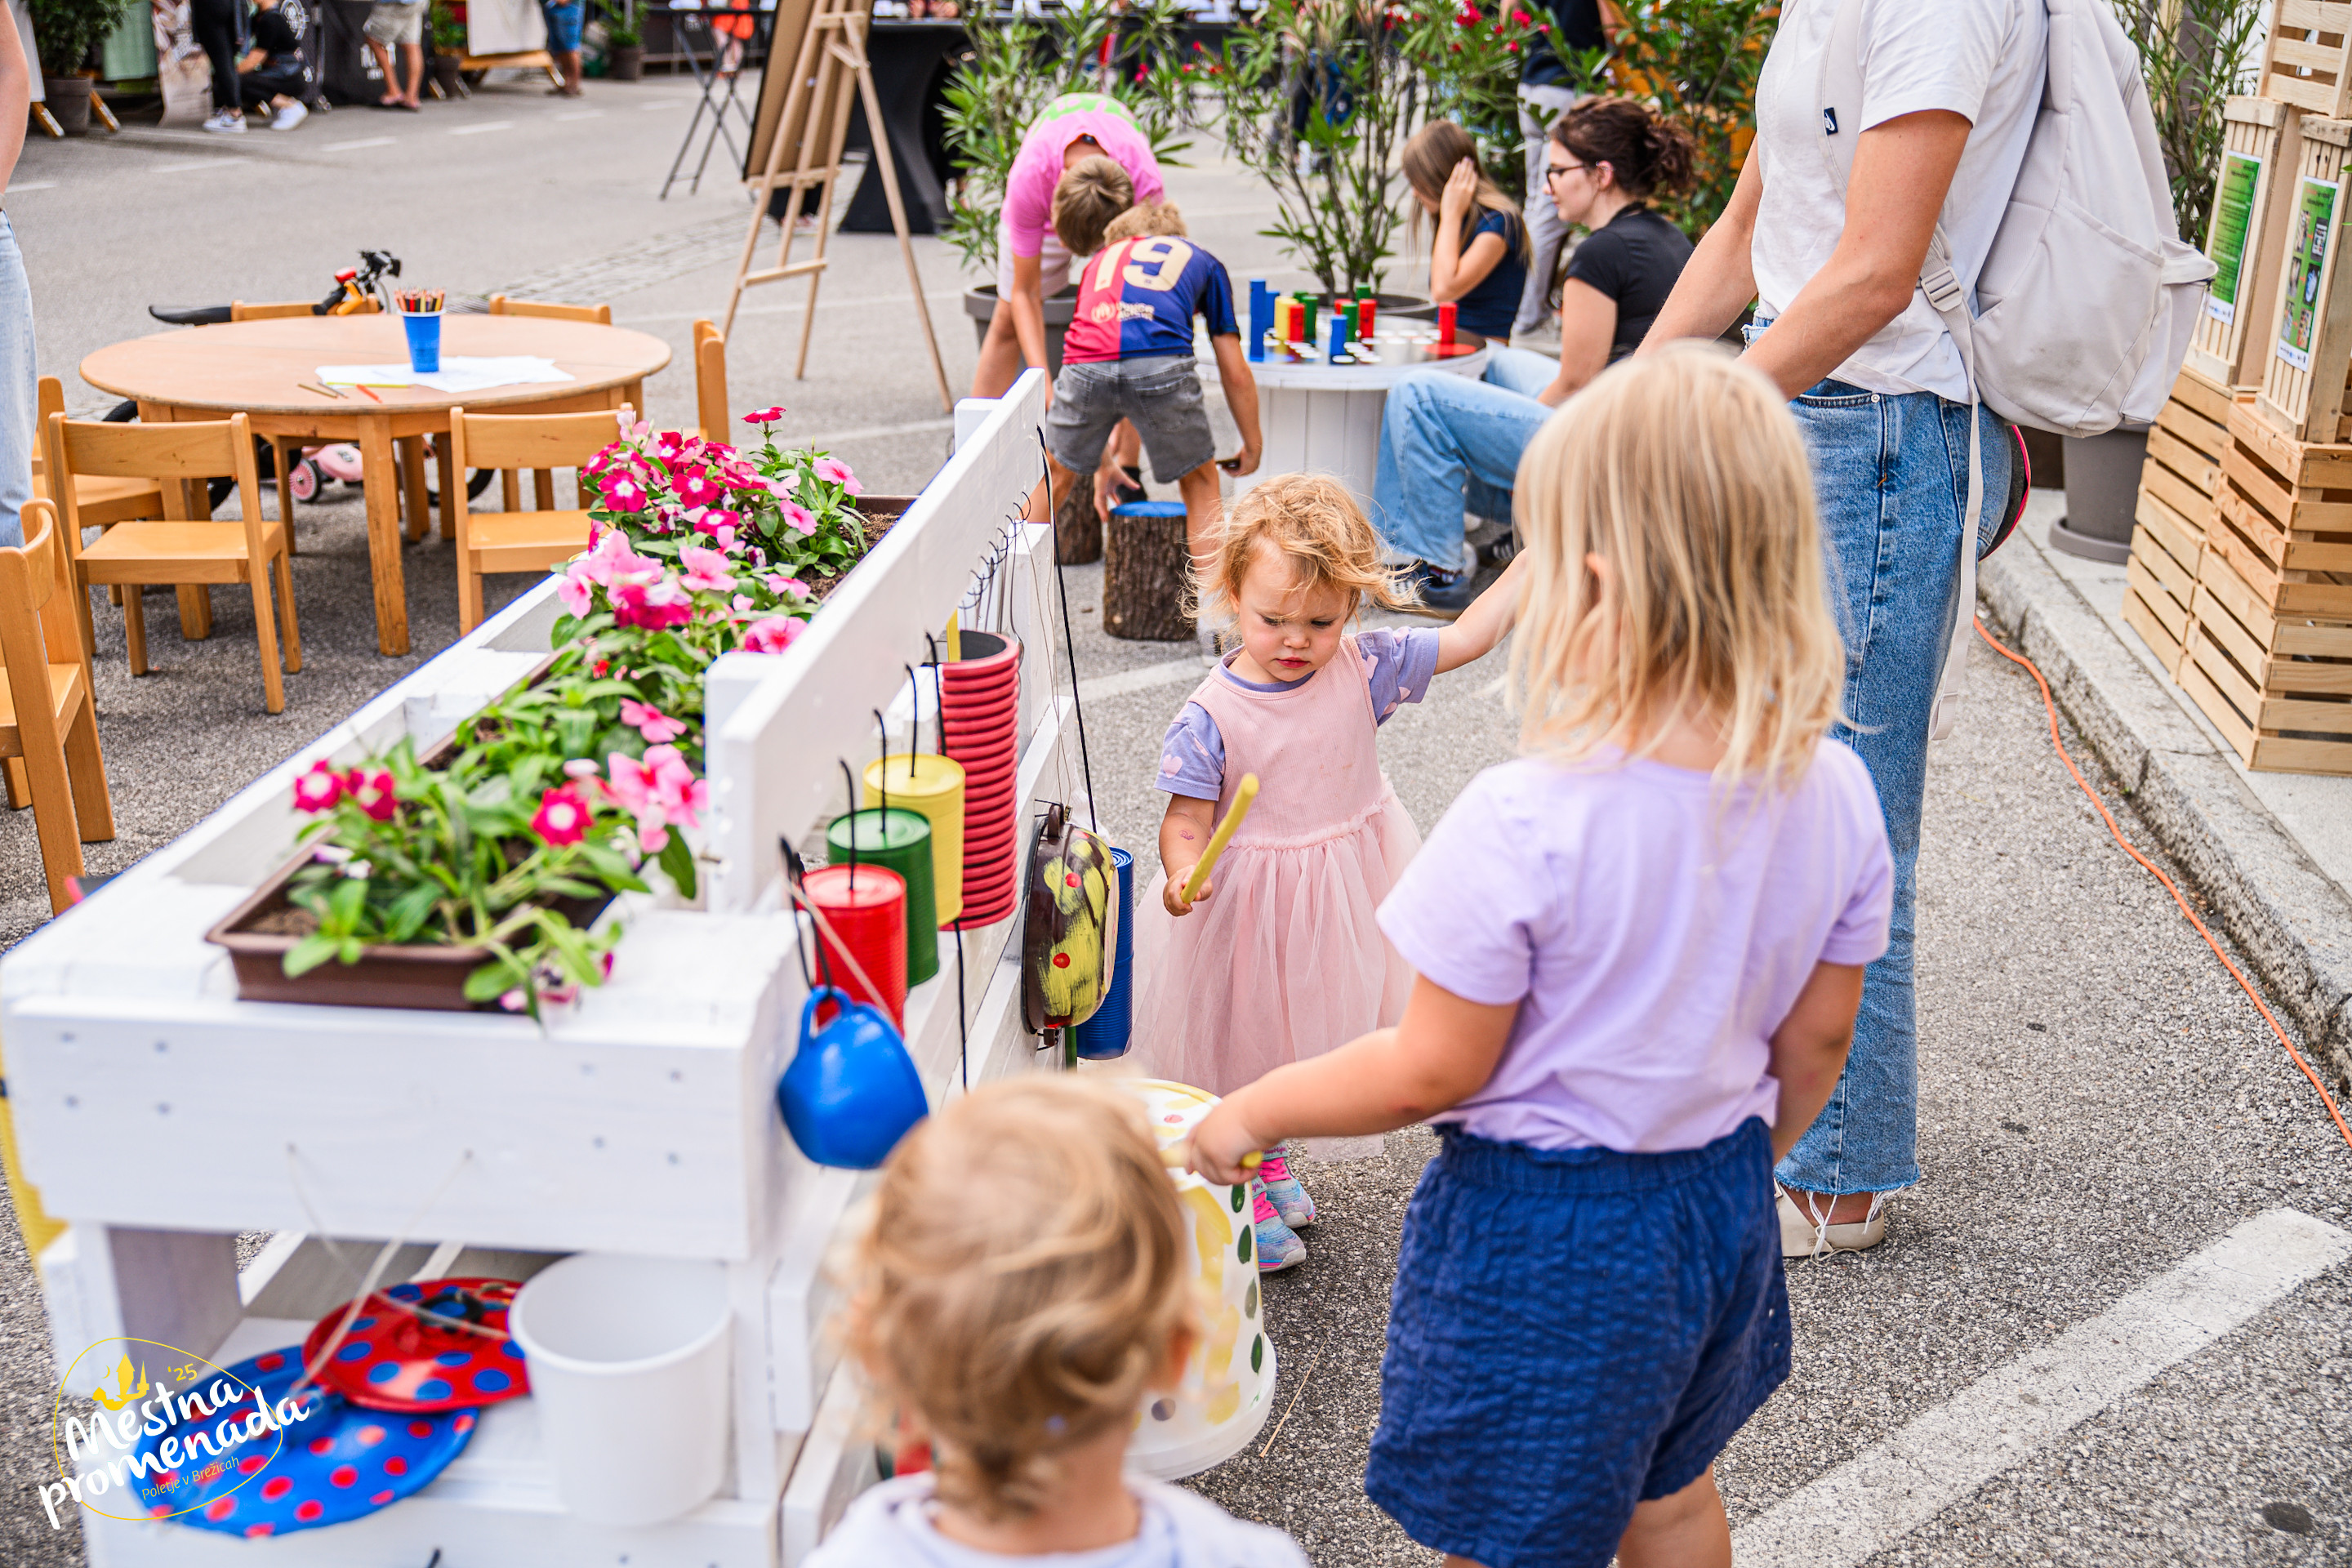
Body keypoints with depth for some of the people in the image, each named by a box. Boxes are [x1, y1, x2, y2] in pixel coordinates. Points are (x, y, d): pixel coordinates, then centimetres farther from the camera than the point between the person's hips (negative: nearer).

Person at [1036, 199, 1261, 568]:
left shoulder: (1102, 259, 38)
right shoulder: (1202, 261, 32)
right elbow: (1236, 374, 25)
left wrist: (1103, 464, 50)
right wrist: (1253, 446, 40)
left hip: (1085, 369, 2)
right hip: (1162, 363, -2)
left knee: (1057, 475, 27)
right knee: (1200, 484, 21)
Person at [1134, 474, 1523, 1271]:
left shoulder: (1362, 668, -10)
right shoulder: (1211, 714, -21)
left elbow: (1467, 637, -3)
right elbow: (1186, 818, -18)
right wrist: (1183, 873, -38)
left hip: (1339, 896, 5)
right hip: (1247, 904, -4)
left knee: (1304, 1031, 21)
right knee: (1244, 1035, 11)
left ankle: (1269, 1156, 48)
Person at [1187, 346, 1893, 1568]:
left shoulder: (1524, 823, -30)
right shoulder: (1834, 794, -11)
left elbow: (1434, 1071, -21)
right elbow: (1817, 1040, 2)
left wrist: (1252, 1113, -5)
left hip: (1541, 1227, -6)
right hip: (1718, 1202, 6)